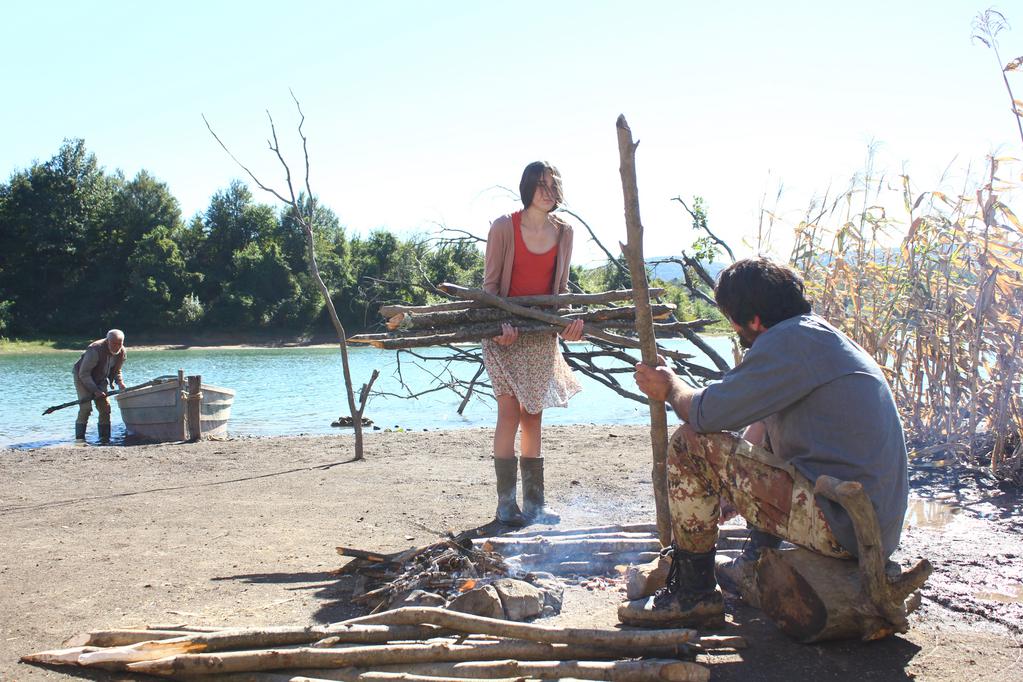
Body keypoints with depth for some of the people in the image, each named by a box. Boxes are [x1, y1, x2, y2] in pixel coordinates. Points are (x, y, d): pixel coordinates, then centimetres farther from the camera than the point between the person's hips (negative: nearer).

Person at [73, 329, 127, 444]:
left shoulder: (122, 353, -12)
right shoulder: (95, 350, -33)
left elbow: (116, 371, 6)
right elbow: (83, 374, -28)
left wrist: (120, 382, -15)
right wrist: (95, 390, -31)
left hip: (100, 380, 6)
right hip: (83, 378, -6)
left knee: (105, 407, -1)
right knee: (86, 407, -19)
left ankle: (105, 439, 4)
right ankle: (79, 439, -17)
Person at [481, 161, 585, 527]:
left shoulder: (564, 232, 4)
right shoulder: (504, 227, -7)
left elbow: (561, 286, 9)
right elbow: (490, 283, -7)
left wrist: (572, 316, -10)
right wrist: (499, 323, -22)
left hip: (542, 332, 4)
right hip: (505, 330, -4)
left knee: (533, 416, 6)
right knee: (510, 410, -12)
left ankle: (533, 504, 11)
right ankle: (505, 503, -5)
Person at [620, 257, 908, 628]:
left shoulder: (790, 340, -14)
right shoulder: (825, 335, 17)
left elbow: (705, 413, -15)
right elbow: (764, 425, 26)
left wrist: (671, 387, 6)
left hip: (841, 525, -10)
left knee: (690, 444, -10)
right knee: (762, 434, 33)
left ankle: (693, 593, 1)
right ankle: (755, 564, 33)